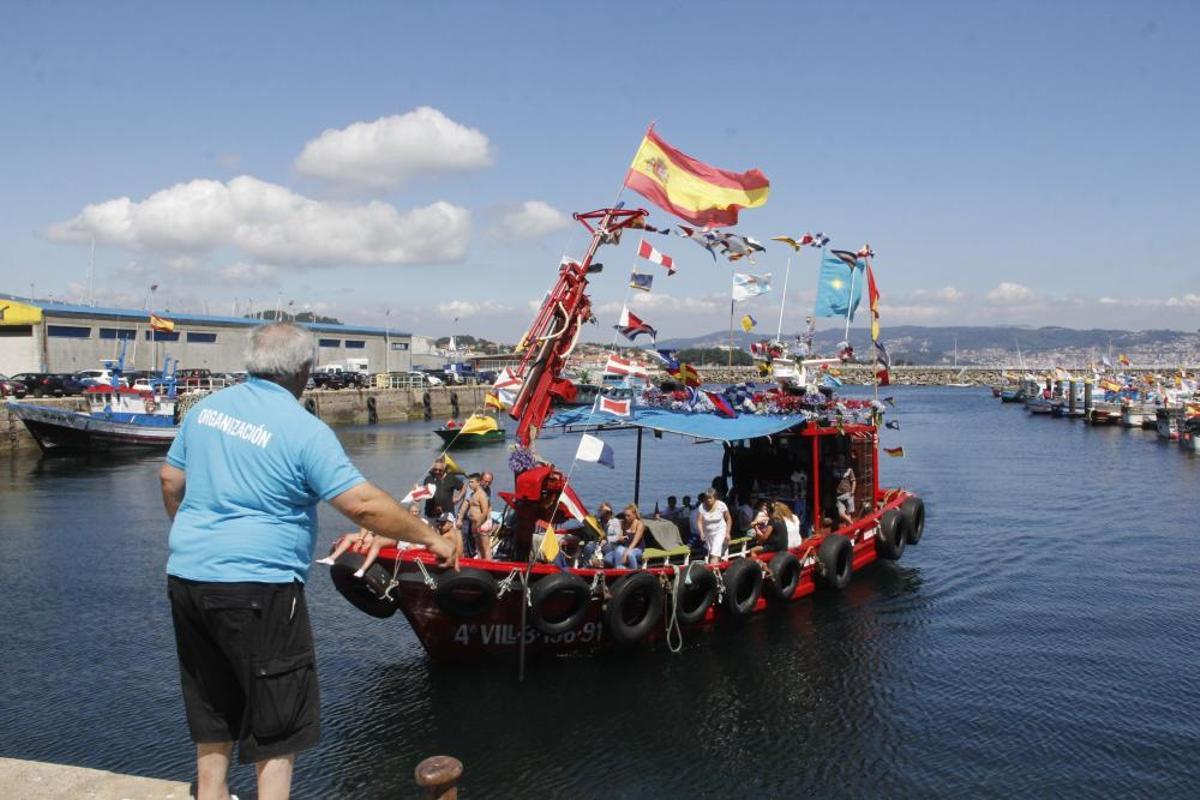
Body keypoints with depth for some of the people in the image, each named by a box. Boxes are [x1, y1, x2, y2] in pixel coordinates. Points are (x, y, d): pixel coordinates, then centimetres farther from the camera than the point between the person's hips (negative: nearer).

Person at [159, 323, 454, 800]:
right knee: (279, 718, 7)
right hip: (255, 587, -7)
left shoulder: (207, 407, 6)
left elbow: (170, 480, 17)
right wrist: (428, 538, -9)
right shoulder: (305, 430, -15)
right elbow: (363, 506, -20)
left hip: (186, 576, 8)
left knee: (213, 703, 24)